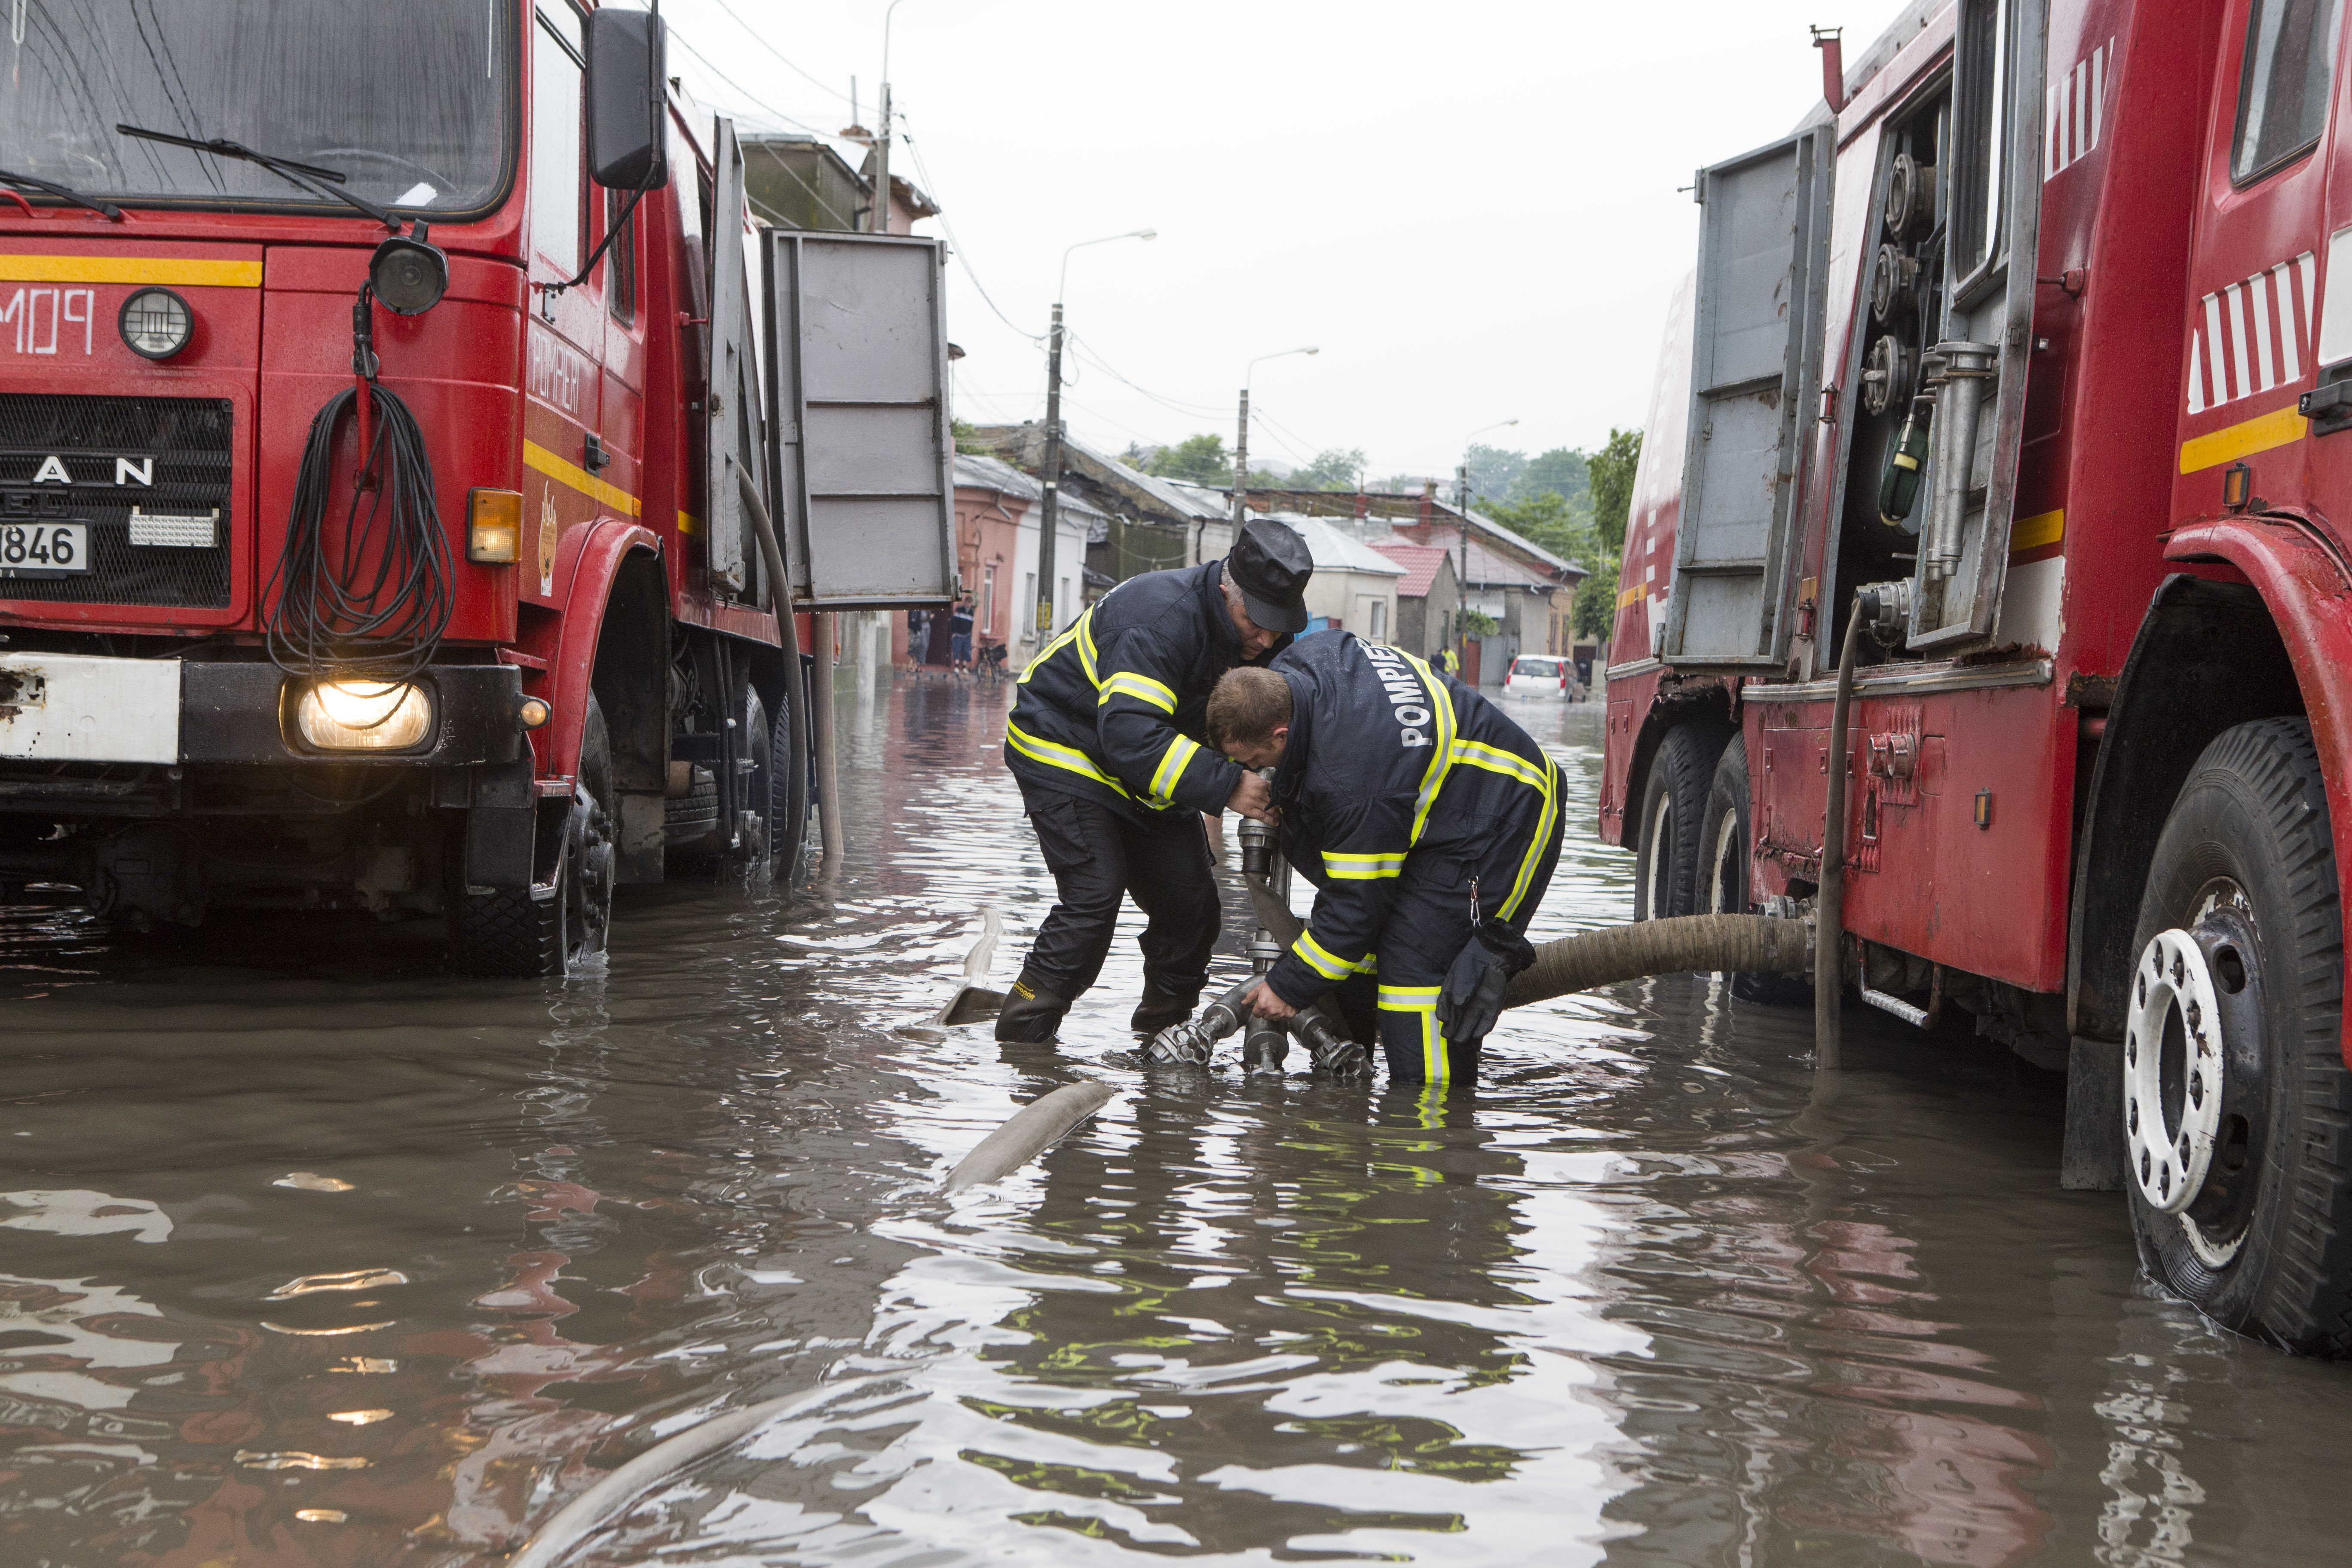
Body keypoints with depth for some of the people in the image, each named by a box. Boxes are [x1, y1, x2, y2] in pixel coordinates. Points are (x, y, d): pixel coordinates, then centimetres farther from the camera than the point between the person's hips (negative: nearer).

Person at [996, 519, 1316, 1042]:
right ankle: (1021, 1036, -11)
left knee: (1191, 898, 2)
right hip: (1064, 752, -8)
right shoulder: (1159, 620, -35)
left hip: (1149, 771, 8)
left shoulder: (1264, 636, -8)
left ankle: (1163, 1029, 19)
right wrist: (1224, 786, -45)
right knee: (1094, 896, -20)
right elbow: (1130, 736, -43)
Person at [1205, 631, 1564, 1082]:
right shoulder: (1310, 657, -9)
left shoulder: (1353, 778, -35)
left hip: (1503, 833, -11)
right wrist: (1268, 790, 1)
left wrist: (1288, 987, -14)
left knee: (1412, 963, -18)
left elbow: (1357, 905, -25)